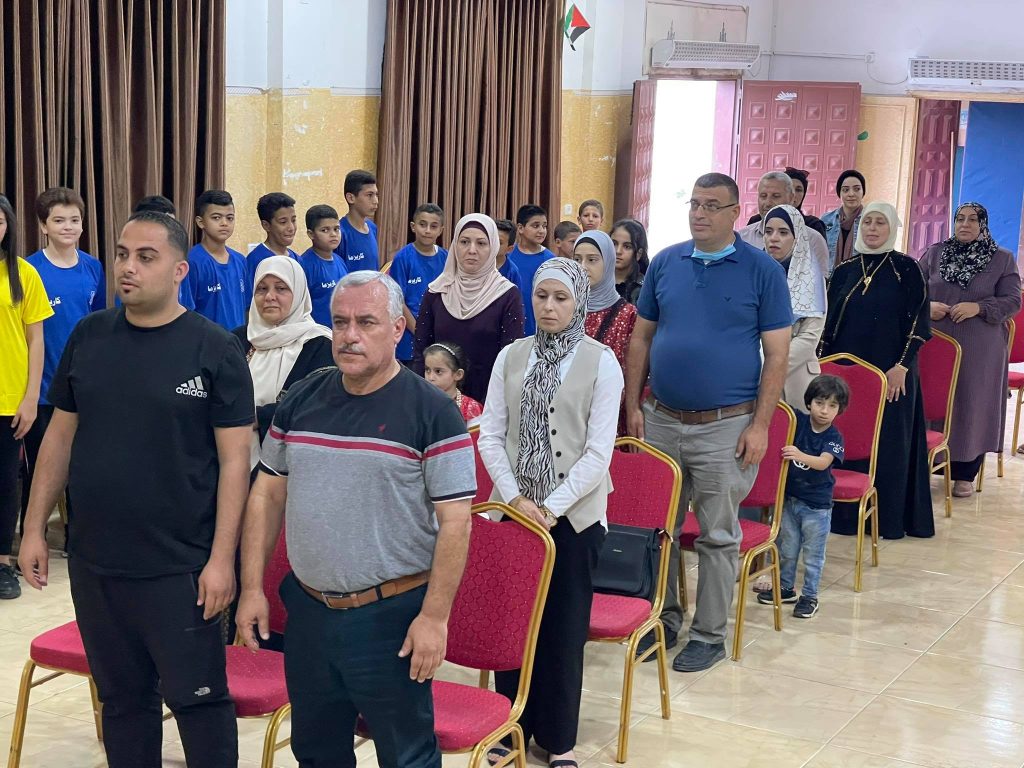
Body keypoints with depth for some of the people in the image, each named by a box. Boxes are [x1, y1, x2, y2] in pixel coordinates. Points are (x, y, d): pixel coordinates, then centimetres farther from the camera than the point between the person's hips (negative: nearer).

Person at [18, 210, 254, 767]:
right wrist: (35, 528, 8)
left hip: (179, 568, -4)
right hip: (93, 563, 4)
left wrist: (222, 558, -13)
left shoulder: (214, 350, -7)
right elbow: (60, 436, 12)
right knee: (122, 698, 15)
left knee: (197, 700, 3)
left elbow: (234, 460, -8)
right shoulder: (88, 337, 5)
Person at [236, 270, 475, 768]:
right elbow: (267, 494, 10)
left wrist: (434, 617, -16)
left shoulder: (432, 412, -10)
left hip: (391, 615, -5)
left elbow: (454, 522, -13)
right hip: (307, 609, 5)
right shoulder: (301, 401, 5)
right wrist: (252, 588, 5)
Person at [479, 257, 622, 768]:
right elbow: (490, 436, 2)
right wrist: (516, 500, -9)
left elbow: (599, 452, -9)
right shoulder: (511, 357, 5)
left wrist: (551, 509, -13)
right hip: (514, 510, 2)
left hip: (573, 514, -2)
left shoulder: (601, 363, -4)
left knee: (563, 627, 4)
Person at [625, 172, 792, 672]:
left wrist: (760, 424, -10)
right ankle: (663, 619, 27)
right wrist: (633, 407, 3)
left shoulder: (763, 270, -4)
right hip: (660, 420, 3)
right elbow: (641, 338, 10)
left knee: (718, 536, 6)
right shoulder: (665, 263, 5)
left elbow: (777, 353, -5)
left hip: (726, 426, -3)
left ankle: (709, 634, 17)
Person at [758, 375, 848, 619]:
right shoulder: (798, 420, -6)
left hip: (817, 505, -4)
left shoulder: (834, 438, -14)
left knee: (813, 554, 7)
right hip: (789, 498, 4)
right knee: (787, 548, 18)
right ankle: (786, 587, 35)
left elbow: (823, 462, -31)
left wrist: (800, 456, -49)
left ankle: (809, 596, 20)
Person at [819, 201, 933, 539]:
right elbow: (828, 320, 11)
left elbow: (918, 320, -6)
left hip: (891, 372, -3)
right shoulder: (844, 270, 9)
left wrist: (902, 365, -13)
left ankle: (889, 517, 8)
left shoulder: (906, 268, -2)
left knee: (889, 442, 1)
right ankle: (844, 513, 13)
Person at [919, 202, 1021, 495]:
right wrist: (926, 306, -13)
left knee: (972, 405, 2)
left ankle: (965, 474, 11)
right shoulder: (934, 253, 8)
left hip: (979, 350, -1)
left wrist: (979, 308, -17)